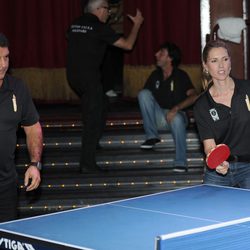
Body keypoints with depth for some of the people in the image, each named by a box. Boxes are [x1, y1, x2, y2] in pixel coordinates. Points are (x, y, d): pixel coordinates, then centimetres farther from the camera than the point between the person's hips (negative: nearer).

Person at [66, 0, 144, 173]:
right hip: (89, 78, -8)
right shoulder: (100, 28, -10)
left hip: (73, 76, 8)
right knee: (93, 120, -2)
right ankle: (88, 164, -1)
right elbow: (127, 45, -6)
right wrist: (137, 24, 8)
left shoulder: (75, 24, 10)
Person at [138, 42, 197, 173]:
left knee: (177, 119, -40)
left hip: (176, 114, -4)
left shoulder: (181, 76, -6)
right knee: (143, 93, -19)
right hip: (158, 116, 4)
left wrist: (176, 108, -31)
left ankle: (180, 163, -37)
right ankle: (151, 136, -19)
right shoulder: (155, 75, 7)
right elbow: (143, 96, 9)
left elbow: (193, 96, -19)